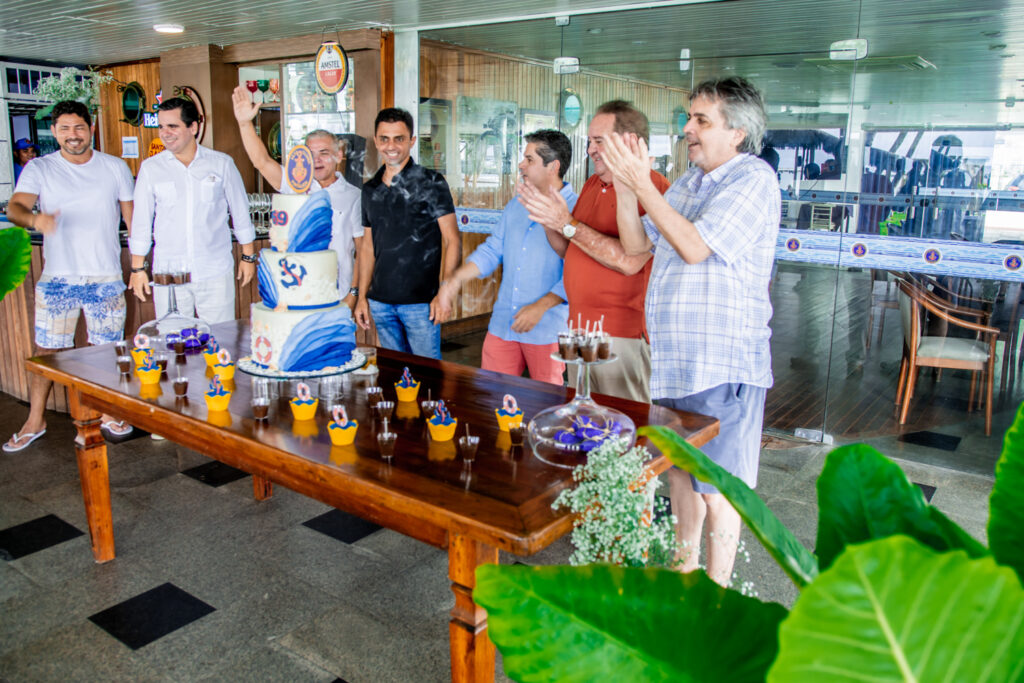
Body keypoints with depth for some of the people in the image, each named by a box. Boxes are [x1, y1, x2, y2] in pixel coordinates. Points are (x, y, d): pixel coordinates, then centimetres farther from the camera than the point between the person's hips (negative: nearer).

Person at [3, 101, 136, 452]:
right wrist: (35, 218, -35)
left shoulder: (115, 168, 6)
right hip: (57, 278, 0)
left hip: (107, 278, 1)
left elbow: (133, 217, 10)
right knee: (45, 350, 3)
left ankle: (108, 413, 23)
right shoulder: (39, 169, 2)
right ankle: (35, 420, 17)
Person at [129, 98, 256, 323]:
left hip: (215, 271, -1)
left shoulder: (221, 163, 2)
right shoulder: (150, 168, 4)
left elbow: (240, 212, 9)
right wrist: (138, 268, 8)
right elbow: (141, 221, 9)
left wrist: (248, 256, 10)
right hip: (168, 273, 1)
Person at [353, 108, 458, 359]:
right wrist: (362, 296, 10)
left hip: (421, 301, -5)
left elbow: (452, 240, -7)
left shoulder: (431, 183, -5)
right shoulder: (370, 189, 10)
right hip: (380, 302, 5)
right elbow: (368, 246, 16)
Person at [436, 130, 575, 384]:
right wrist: (455, 280, 2)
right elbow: (492, 250, 15)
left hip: (547, 330, -6)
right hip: (502, 325, 6)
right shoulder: (515, 206, 13)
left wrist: (540, 307, -19)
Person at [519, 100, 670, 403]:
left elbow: (629, 261, -24)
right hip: (578, 326, 8)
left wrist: (568, 224, -19)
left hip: (623, 334, -8)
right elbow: (568, 250, 19)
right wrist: (549, 222, -1)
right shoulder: (592, 184, 13)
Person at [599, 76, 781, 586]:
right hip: (672, 358, 8)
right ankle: (685, 570, 37)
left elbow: (695, 247, -22)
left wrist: (643, 185, -19)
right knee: (679, 469, 19)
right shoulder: (688, 182, 14)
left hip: (722, 364, -8)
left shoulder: (754, 178, -11)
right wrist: (625, 186, -3)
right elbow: (636, 246, 11)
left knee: (716, 486, 2)